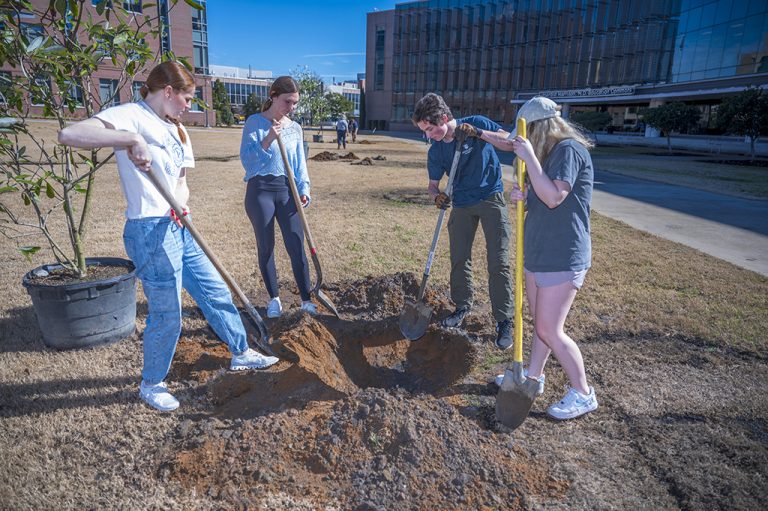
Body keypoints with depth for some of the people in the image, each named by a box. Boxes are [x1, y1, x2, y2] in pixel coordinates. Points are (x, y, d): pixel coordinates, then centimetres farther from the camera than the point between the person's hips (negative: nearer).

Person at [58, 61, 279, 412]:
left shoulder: (176, 130, 15)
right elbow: (68, 135, -26)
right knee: (167, 315, 1)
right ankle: (152, 384, 26)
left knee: (216, 292, 15)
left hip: (180, 229, 9)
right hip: (151, 231, -9)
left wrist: (181, 201, -9)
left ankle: (241, 353, 34)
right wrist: (131, 139, -33)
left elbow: (181, 181, 13)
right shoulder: (131, 116, -11)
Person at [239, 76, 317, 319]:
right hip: (260, 190, -2)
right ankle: (274, 298, 21)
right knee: (266, 247, 6)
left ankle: (306, 299, 8)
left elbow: (300, 163, 9)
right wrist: (267, 140, -23)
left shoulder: (295, 128, 9)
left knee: (297, 247, -1)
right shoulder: (255, 123, -2)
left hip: (287, 191, 3)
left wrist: (304, 189, -5)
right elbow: (246, 158, -9)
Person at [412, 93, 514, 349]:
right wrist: (437, 196, -22)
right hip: (461, 204, 4)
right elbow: (433, 184, 2)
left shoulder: (477, 123, -12)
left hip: (491, 198, -4)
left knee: (498, 262, -5)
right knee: (459, 259, 8)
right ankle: (463, 306, 29)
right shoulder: (435, 151, -3)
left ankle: (504, 320, 4)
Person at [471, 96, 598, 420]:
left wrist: (530, 158, -23)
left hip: (561, 257, -9)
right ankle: (534, 376, 34)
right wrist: (522, 196, -4)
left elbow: (553, 198, -26)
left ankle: (582, 394, 13)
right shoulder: (551, 152, 14)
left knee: (549, 330, -4)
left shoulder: (569, 150, -15)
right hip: (539, 251, 9)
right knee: (541, 322, 18)